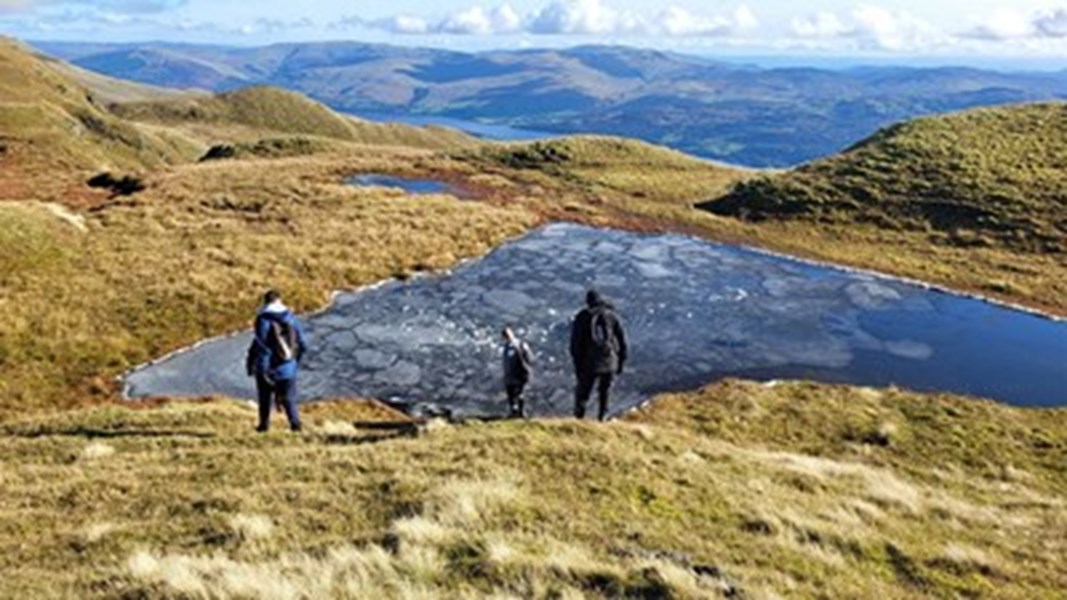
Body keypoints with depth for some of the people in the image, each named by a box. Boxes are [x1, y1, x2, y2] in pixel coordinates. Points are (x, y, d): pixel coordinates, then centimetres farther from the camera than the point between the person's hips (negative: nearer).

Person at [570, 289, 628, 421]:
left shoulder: (582, 317, 3)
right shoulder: (612, 316, 6)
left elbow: (575, 343, 2)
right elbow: (622, 340, 6)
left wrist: (577, 364, 8)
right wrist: (621, 361, 12)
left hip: (588, 364, -1)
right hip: (609, 363, 1)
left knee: (582, 393, 5)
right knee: (605, 395, 10)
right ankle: (603, 418, 6)